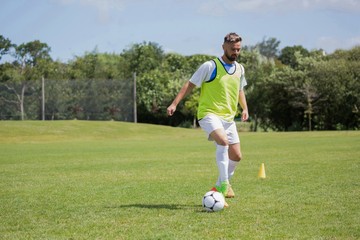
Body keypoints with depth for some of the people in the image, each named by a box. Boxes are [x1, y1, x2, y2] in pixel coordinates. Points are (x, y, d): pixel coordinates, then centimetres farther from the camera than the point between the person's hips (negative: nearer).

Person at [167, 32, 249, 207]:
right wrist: (174, 103, -15)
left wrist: (245, 108, 14)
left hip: (228, 118, 7)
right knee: (223, 141, -33)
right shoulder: (210, 66, -9)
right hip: (209, 114, -7)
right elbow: (190, 84, -7)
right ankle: (224, 184, -28)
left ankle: (219, 188, 24)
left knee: (236, 156, 4)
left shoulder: (240, 69, 10)